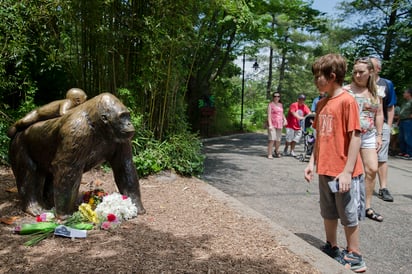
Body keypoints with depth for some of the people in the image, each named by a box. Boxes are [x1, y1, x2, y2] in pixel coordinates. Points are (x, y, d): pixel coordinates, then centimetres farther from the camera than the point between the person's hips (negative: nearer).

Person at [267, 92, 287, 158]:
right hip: (272, 124, -5)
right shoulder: (270, 104, -1)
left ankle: (276, 151, 34)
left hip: (279, 124, 6)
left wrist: (284, 119, 8)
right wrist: (270, 125, -18)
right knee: (272, 140, -12)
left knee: (278, 140, 10)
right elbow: (269, 115, -8)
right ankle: (269, 154, -7)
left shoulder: (281, 105, 16)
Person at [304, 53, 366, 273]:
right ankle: (331, 249, 34)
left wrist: (347, 171, -19)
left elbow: (355, 137, -16)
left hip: (344, 173, -7)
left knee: (349, 216, 7)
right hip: (325, 171, 7)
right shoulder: (321, 104, 9)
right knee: (328, 214, 18)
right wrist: (312, 163, 10)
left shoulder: (347, 101, -14)